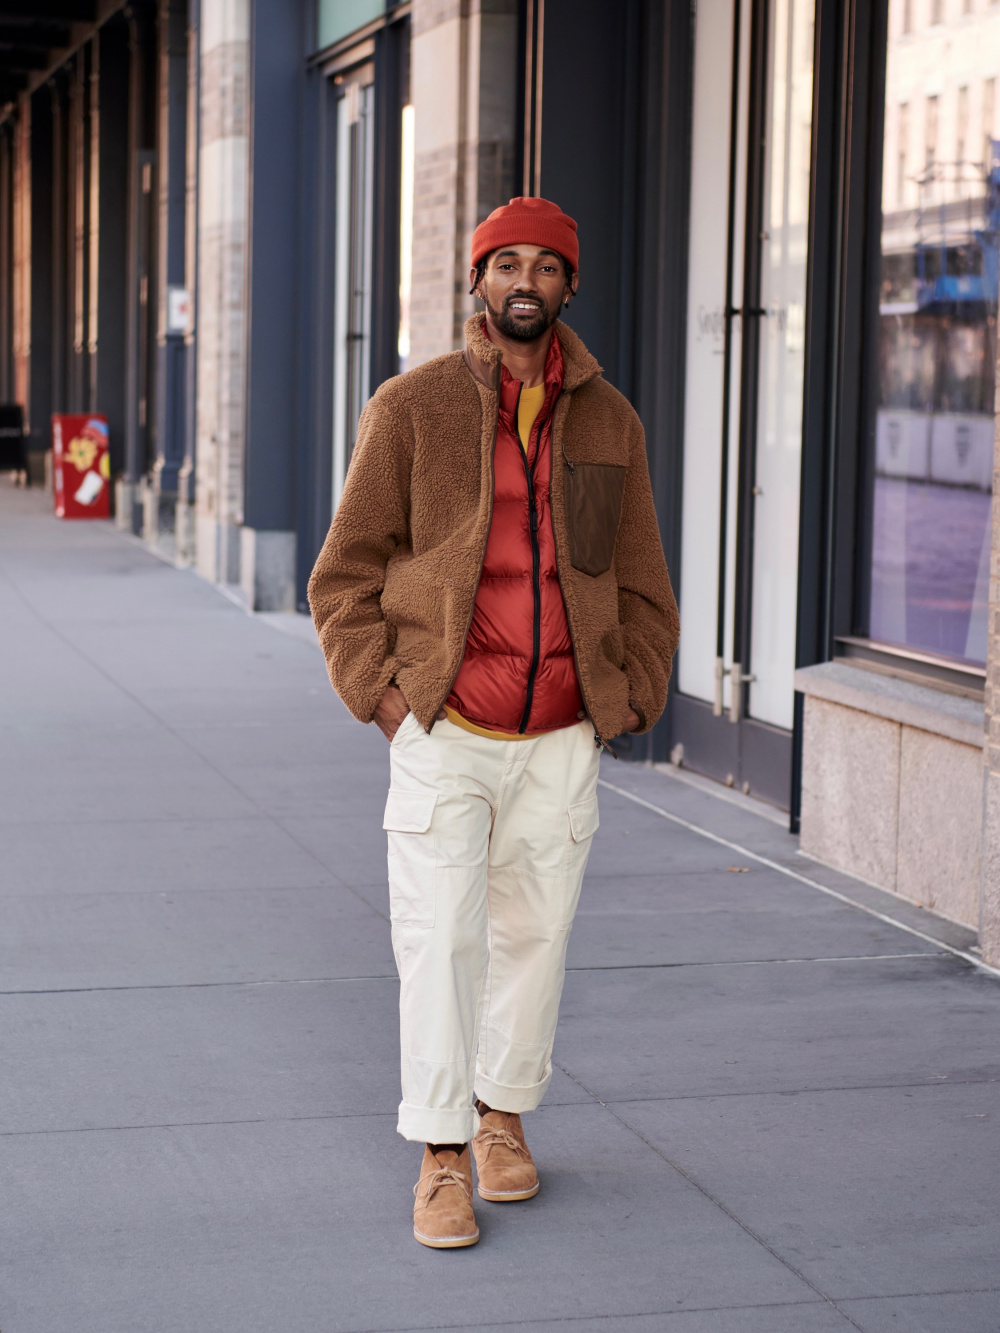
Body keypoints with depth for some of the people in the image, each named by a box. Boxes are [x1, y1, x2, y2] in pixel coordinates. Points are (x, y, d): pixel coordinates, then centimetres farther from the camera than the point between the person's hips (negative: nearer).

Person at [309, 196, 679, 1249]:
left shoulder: (608, 422, 8)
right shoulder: (412, 407, -1)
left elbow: (641, 580, 16)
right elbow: (346, 570, 3)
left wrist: (633, 692, 7)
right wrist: (379, 689, -6)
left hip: (562, 738, 3)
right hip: (444, 731, -3)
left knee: (534, 931, 9)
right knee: (439, 937, -5)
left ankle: (503, 1111, 28)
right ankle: (442, 1156, 3)